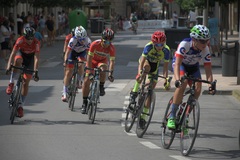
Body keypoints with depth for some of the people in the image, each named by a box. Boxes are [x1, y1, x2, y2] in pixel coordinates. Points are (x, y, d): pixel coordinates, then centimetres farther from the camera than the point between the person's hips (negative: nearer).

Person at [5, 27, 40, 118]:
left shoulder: (36, 43, -32)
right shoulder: (20, 40, -31)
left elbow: (36, 58, -35)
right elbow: (13, 54, -34)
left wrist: (36, 72, -44)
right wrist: (9, 66, -46)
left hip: (30, 57, 0)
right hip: (21, 53, 0)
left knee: (26, 82, -4)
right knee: (18, 61, -40)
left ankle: (21, 106, 4)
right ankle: (11, 83, -30)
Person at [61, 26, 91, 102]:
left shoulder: (88, 41, -33)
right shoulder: (73, 40, -37)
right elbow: (68, 52, -35)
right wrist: (65, 61, -49)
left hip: (82, 52, 1)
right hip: (73, 52, -1)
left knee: (81, 64, -30)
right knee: (68, 72, -6)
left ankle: (80, 81, -4)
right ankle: (64, 93, -3)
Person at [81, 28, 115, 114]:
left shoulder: (111, 48, -28)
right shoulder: (95, 44, -32)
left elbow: (112, 61, -29)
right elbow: (89, 58, -29)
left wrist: (110, 73, -43)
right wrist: (90, 71, -35)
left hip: (103, 61, 0)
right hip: (93, 60, 0)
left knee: (103, 69, -35)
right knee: (87, 80, -9)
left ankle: (101, 87, -10)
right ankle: (84, 103, 0)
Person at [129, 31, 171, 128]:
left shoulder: (166, 50, -27)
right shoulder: (148, 47, -33)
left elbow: (165, 67, -22)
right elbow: (142, 62, -39)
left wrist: (166, 81, -30)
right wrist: (139, 74, -55)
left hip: (155, 66, 2)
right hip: (146, 61, -2)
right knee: (146, 68, -40)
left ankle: (143, 116, 3)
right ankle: (134, 91, -28)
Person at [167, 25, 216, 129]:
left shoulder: (205, 51, -26)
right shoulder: (185, 44, -36)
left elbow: (208, 70, -24)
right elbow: (177, 64, -40)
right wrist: (177, 80, -56)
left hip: (193, 66, 4)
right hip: (180, 63, -4)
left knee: (197, 89, -16)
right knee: (183, 82, -31)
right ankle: (172, 117, -27)